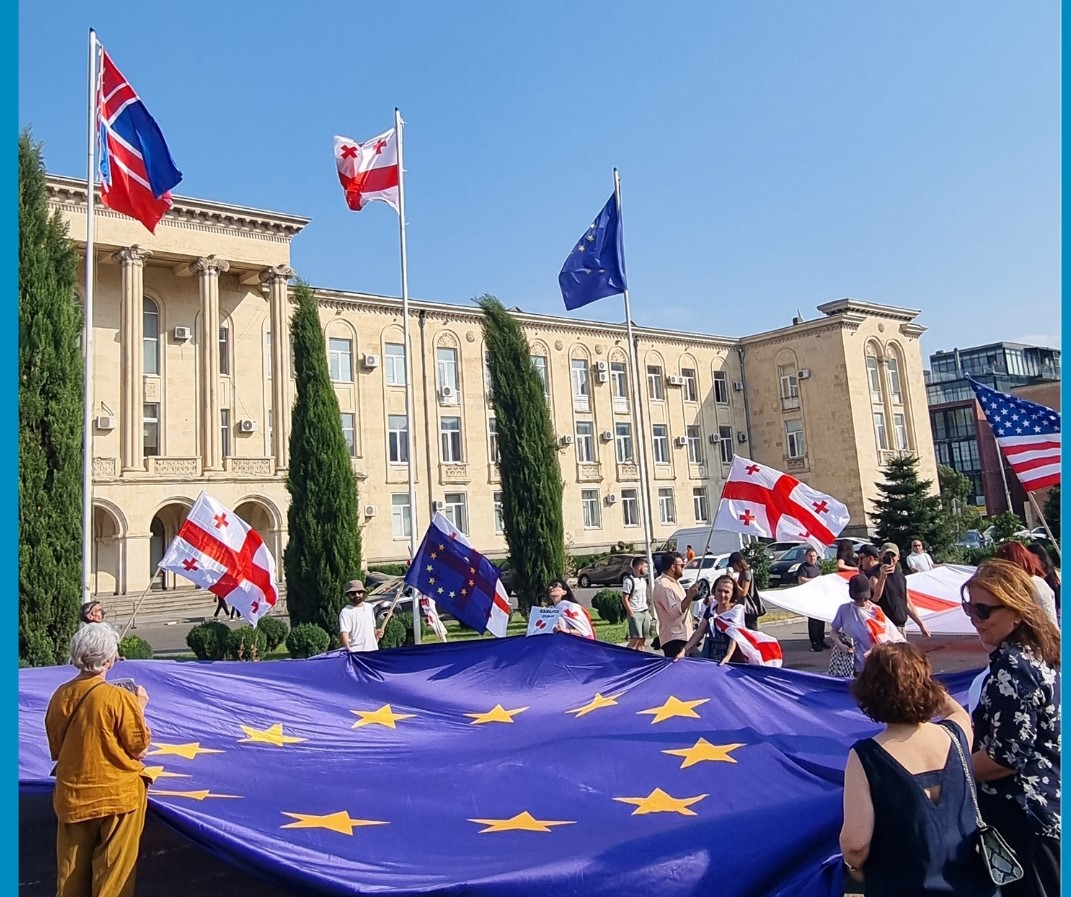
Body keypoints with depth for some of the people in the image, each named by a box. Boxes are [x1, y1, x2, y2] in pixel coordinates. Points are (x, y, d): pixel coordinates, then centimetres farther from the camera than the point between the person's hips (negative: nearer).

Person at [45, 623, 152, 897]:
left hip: (72, 797, 5)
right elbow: (139, 749, -10)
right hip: (117, 796, -5)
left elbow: (56, 750, 8)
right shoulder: (120, 698, -20)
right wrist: (140, 707, 0)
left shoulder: (60, 696, -5)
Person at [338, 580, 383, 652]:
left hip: (373, 650, 7)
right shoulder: (346, 612, -8)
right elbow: (344, 633, -19)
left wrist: (376, 633, 7)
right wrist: (348, 650, -32)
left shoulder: (369, 607, 14)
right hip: (356, 653, -7)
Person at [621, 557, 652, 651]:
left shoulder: (643, 579, 13)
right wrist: (631, 614, -15)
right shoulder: (629, 580, -12)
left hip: (645, 612, 8)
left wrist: (648, 610, 13)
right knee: (635, 639, -10)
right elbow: (624, 599, -13)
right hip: (635, 613, -8)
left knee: (643, 639, 7)